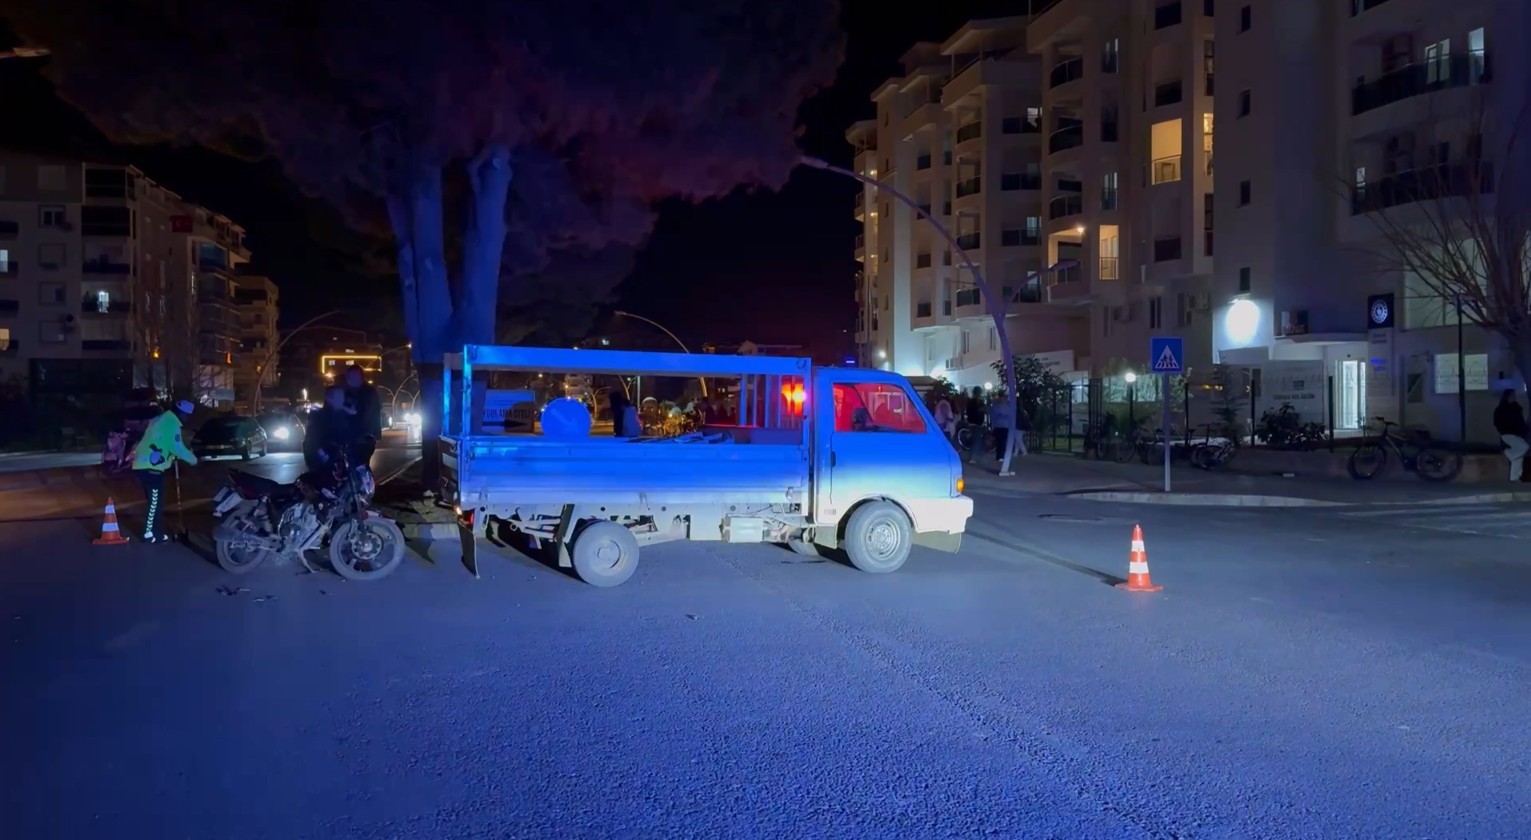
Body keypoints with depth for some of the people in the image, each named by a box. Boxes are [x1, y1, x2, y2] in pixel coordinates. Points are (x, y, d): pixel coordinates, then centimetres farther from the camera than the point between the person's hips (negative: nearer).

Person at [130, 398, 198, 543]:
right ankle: (149, 534, -3)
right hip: (151, 467, -10)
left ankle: (154, 532, 18)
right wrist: (192, 459, -3)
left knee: (154, 500, 14)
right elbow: (177, 448, -16)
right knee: (155, 501, -5)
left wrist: (172, 457, 26)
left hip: (143, 465, 10)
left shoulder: (162, 419, 18)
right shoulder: (172, 424, -12)